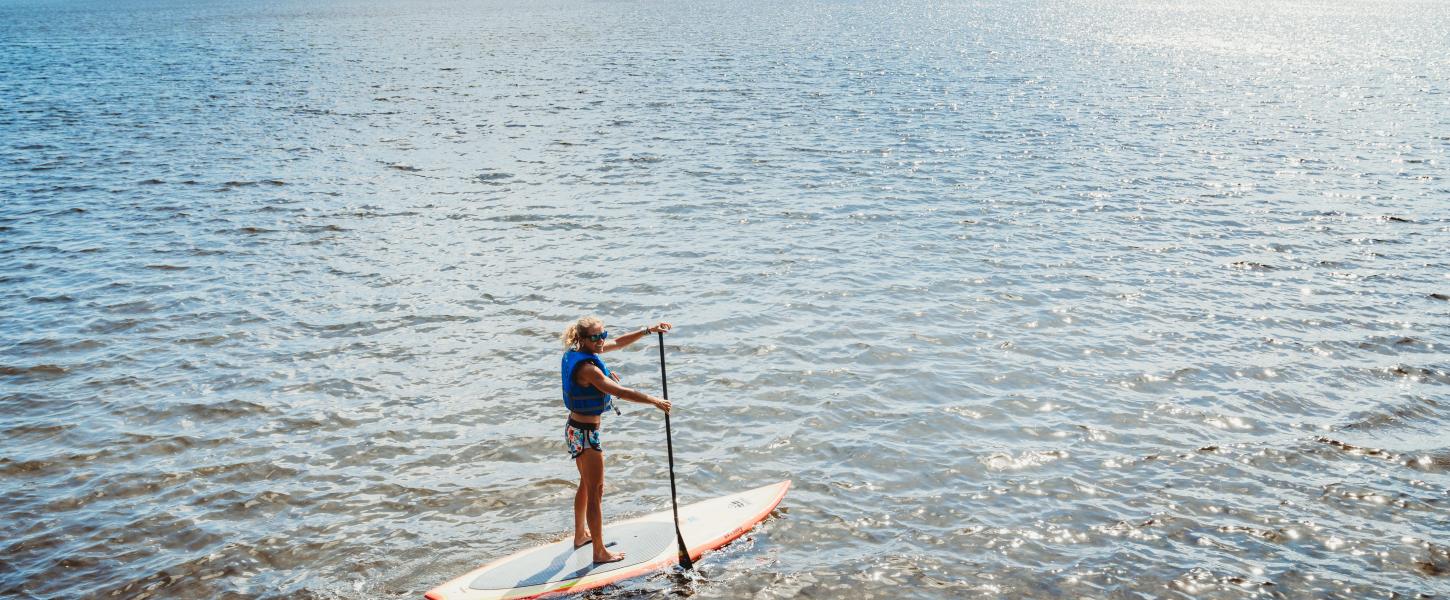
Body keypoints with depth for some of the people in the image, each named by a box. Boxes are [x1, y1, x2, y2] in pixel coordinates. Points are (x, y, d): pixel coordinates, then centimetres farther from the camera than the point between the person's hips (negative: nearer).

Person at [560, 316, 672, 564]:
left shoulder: (578, 352, 2)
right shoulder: (587, 368, -27)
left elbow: (618, 342, 13)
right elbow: (621, 392, -31)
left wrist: (649, 330, 8)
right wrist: (654, 401, -23)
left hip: (576, 429, 10)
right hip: (586, 434, -10)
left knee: (586, 484, 26)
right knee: (596, 491, 0)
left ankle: (580, 535, 42)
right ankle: (599, 551, 8)